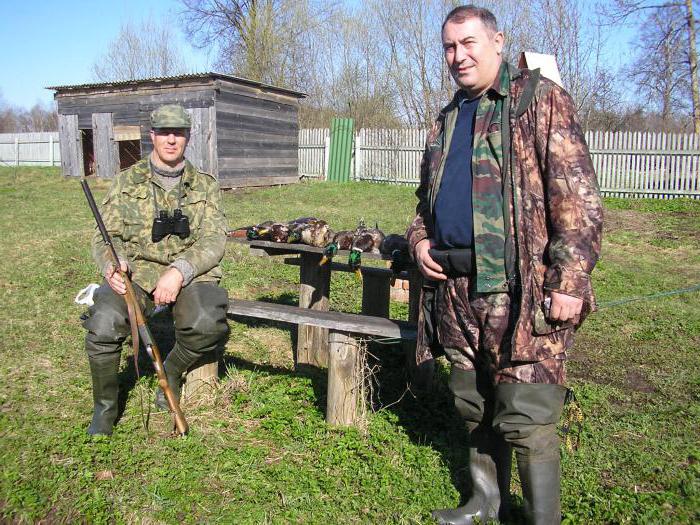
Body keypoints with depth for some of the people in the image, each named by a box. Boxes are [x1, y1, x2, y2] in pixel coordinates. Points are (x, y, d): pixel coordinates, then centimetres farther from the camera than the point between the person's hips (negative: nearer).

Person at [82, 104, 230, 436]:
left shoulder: (205, 186, 9)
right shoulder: (127, 181, 11)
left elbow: (213, 241, -1)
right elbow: (105, 236, 8)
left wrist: (179, 271, -19)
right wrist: (113, 263, -17)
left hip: (189, 274, 0)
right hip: (135, 271, 1)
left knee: (208, 324, -31)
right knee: (103, 323, -29)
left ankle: (172, 372, 5)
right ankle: (105, 405, 0)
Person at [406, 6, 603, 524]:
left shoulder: (540, 99, -2)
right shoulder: (447, 121, 20)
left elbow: (578, 196, -10)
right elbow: (426, 198, 28)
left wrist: (570, 281, -17)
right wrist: (419, 240, 8)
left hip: (521, 290, -7)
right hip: (455, 288, 7)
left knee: (526, 420, -3)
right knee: (475, 406, 17)